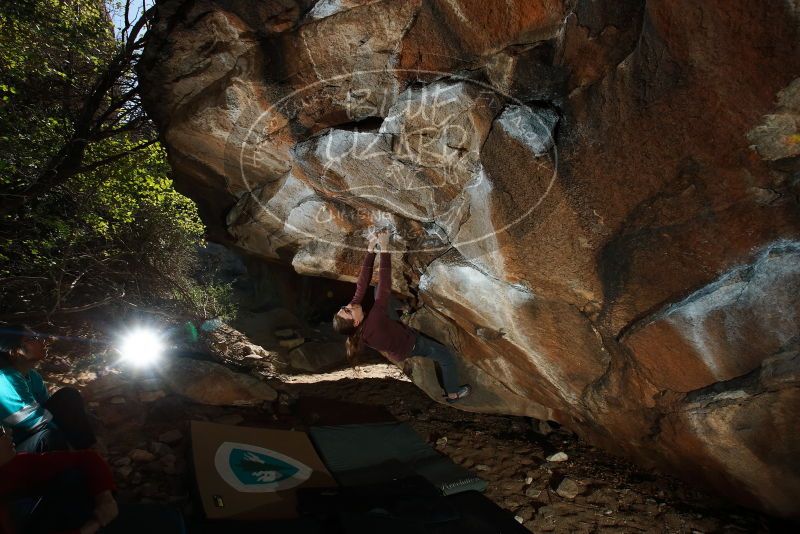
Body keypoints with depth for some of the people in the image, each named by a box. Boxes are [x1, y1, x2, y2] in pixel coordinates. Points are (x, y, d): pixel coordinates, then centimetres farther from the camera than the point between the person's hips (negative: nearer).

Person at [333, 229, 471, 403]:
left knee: (377, 288, 8)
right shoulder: (372, 323, -47)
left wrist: (371, 249, -35)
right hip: (407, 345, -6)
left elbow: (361, 285, -30)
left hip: (395, 334, 7)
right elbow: (385, 288, -51)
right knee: (446, 356, 9)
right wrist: (384, 249, -50)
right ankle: (452, 393, 29)